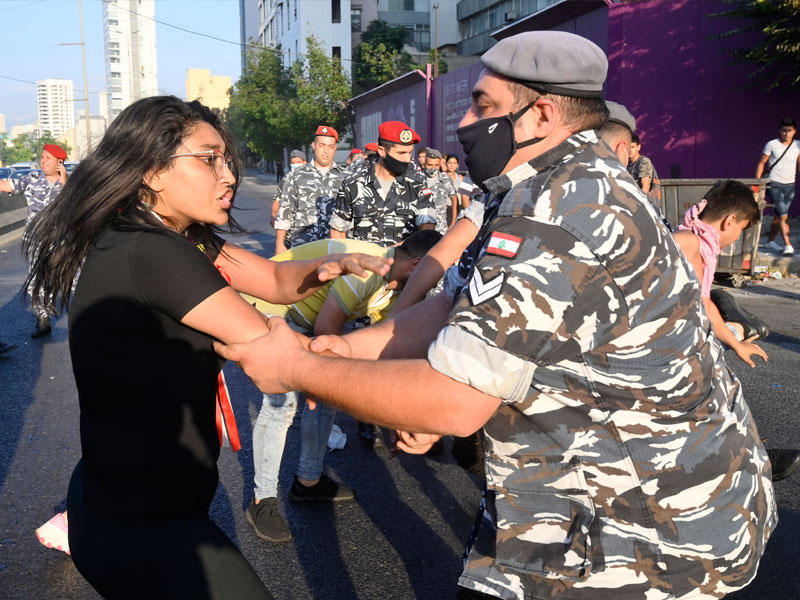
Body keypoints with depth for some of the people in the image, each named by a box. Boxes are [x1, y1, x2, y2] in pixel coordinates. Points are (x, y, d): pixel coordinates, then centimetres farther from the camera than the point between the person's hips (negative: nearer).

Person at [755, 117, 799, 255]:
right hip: (774, 184, -4)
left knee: (779, 215, 10)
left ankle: (770, 241, 24)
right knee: (783, 215, -13)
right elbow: (761, 163, 2)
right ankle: (788, 244, -14)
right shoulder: (771, 145, -4)